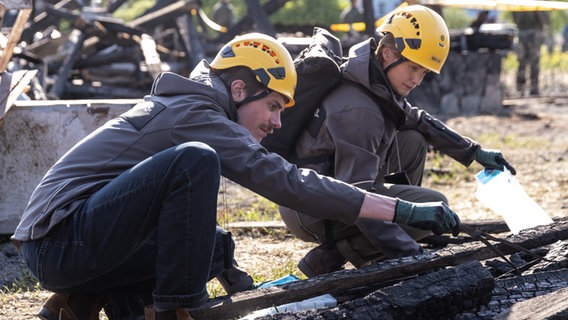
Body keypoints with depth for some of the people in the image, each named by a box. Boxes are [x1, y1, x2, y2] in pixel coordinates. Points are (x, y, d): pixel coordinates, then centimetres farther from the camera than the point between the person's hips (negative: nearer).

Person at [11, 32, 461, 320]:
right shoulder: (195, 116, -12)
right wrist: (406, 211, -19)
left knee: (211, 250, 15)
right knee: (194, 160, -25)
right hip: (62, 242, -10)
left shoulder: (182, 109, 18)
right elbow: (289, 183, -19)